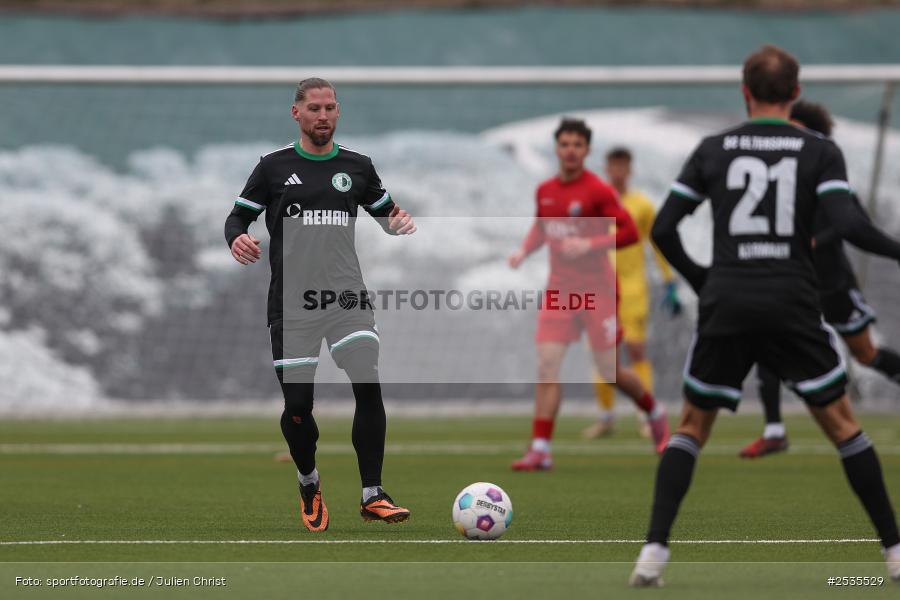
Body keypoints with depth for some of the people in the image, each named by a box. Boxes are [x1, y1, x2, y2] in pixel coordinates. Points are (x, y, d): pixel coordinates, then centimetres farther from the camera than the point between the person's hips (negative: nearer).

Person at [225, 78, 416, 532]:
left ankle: (372, 497, -11)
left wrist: (400, 222, -3)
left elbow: (386, 214, 20)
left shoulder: (357, 167, 10)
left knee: (369, 385, -17)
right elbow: (238, 217, 8)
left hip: (348, 298, 1)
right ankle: (308, 485, 28)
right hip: (292, 303, -1)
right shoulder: (273, 167, 5)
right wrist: (237, 239, -14)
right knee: (297, 404, -1)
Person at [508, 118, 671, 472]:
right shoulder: (545, 191, 7)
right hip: (559, 290, 4)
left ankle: (655, 413, 32)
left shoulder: (598, 191, -10)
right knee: (546, 365, -10)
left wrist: (590, 244, -24)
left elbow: (630, 232, -13)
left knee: (610, 371, 2)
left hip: (597, 290, -4)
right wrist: (524, 250, 5)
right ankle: (540, 449, -12)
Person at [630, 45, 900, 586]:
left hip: (726, 304, 1)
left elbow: (663, 228, 5)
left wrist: (700, 280, 20)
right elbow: (848, 225, -13)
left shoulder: (713, 150, 6)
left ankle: (654, 549, 0)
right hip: (794, 307, -1)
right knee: (843, 424, 11)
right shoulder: (820, 151, 1)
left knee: (693, 426, 13)